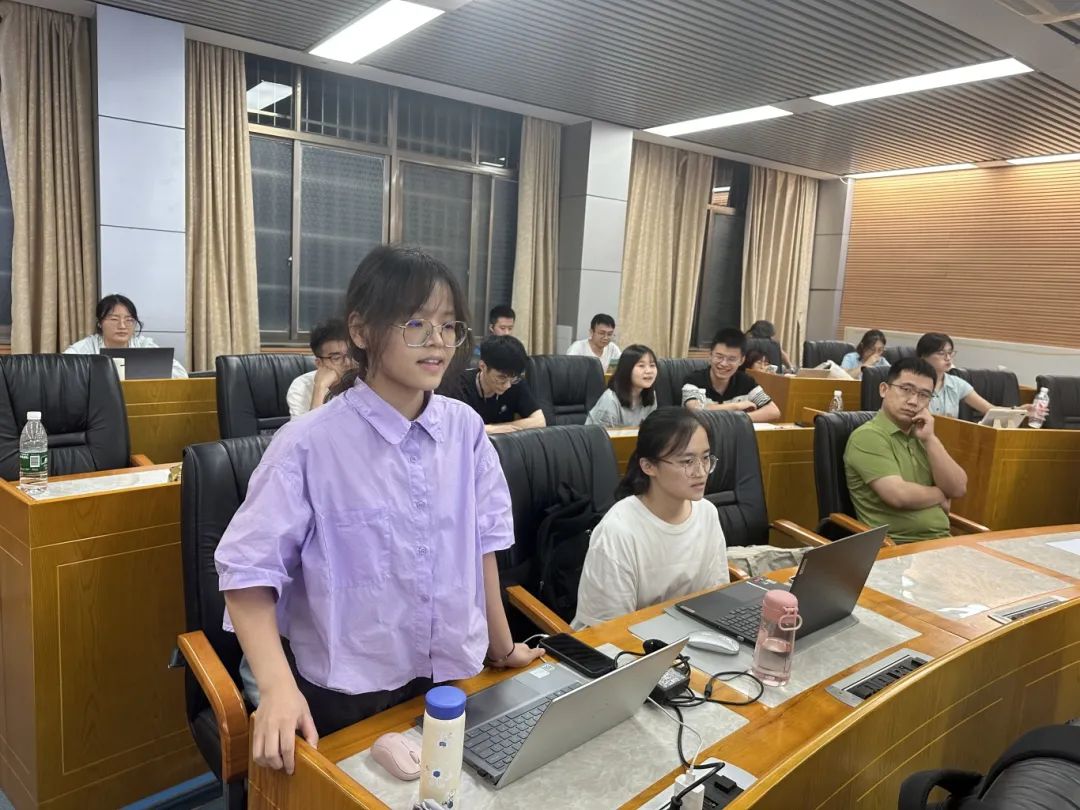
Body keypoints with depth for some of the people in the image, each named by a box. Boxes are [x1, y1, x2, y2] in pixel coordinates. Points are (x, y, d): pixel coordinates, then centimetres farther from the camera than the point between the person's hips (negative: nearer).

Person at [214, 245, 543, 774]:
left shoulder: (466, 429, -6)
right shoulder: (310, 444, -19)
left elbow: (481, 544, 2)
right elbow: (249, 570, -17)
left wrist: (501, 648, 11)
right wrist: (278, 687, -27)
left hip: (454, 677, 4)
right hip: (345, 694, -4)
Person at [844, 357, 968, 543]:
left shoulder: (921, 435, 14)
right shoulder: (868, 436, -8)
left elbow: (958, 488, 5)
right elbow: (900, 495, -19)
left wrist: (930, 439, -5)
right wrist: (940, 495, 0)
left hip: (941, 541, 7)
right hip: (896, 547, -7)